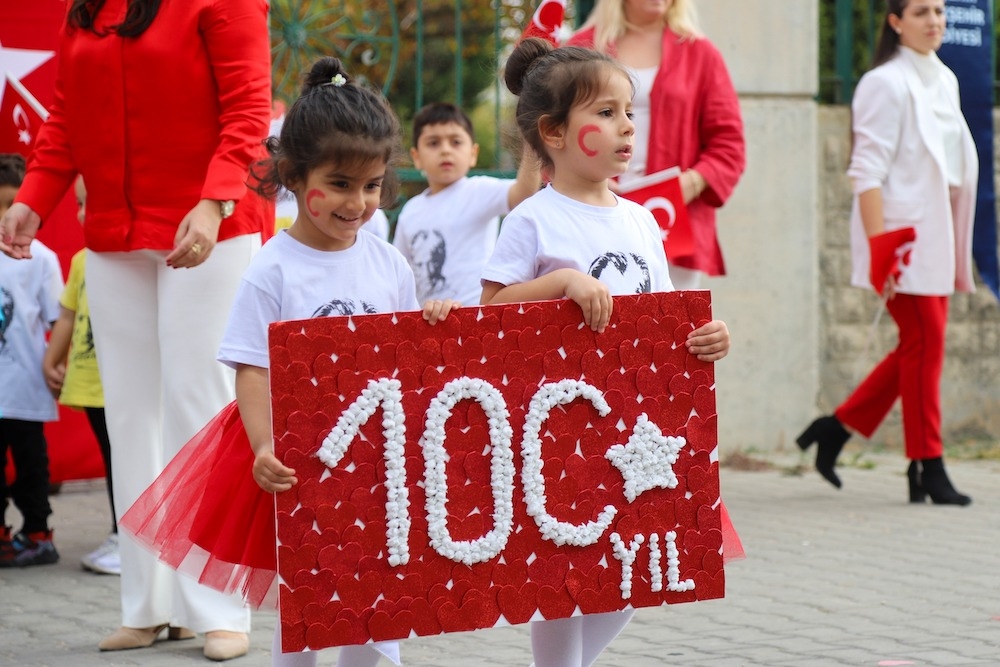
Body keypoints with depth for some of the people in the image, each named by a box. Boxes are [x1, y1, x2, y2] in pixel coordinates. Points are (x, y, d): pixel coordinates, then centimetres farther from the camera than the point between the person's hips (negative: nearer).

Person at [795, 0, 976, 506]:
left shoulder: (944, 81, 14)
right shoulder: (886, 84, -11)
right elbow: (868, 170, -15)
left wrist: (958, 250, 16)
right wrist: (878, 246, -21)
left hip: (935, 233, 8)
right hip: (901, 232, -8)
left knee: (920, 346, 9)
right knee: (923, 343, -6)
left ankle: (836, 428, 19)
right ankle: (926, 466, 1)